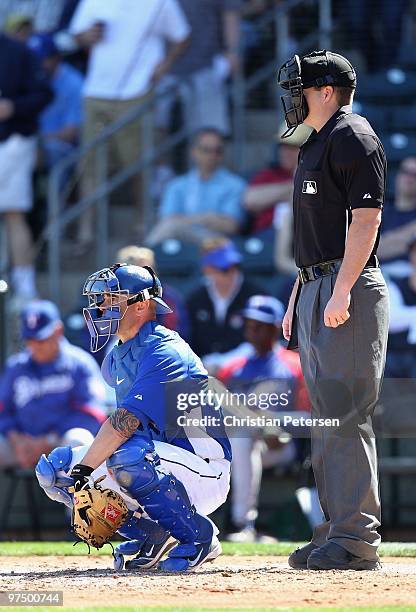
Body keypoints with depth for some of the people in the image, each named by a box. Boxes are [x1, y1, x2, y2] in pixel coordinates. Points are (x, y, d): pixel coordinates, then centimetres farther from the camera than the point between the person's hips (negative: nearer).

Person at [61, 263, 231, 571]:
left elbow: (126, 421, -28)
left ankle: (198, 536, -16)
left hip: (206, 471, -9)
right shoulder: (116, 358, 11)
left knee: (127, 456, -37)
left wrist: (85, 469, -29)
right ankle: (154, 537, 9)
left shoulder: (164, 352, -20)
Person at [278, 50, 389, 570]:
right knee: (327, 416, 10)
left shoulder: (353, 138, -8)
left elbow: (366, 217, -17)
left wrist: (342, 290, -24)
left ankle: (357, 537, -13)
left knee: (346, 415, -13)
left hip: (348, 291, -10)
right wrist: (297, 298, 22)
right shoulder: (316, 147, 22)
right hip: (315, 291, 10)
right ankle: (338, 529, 14)